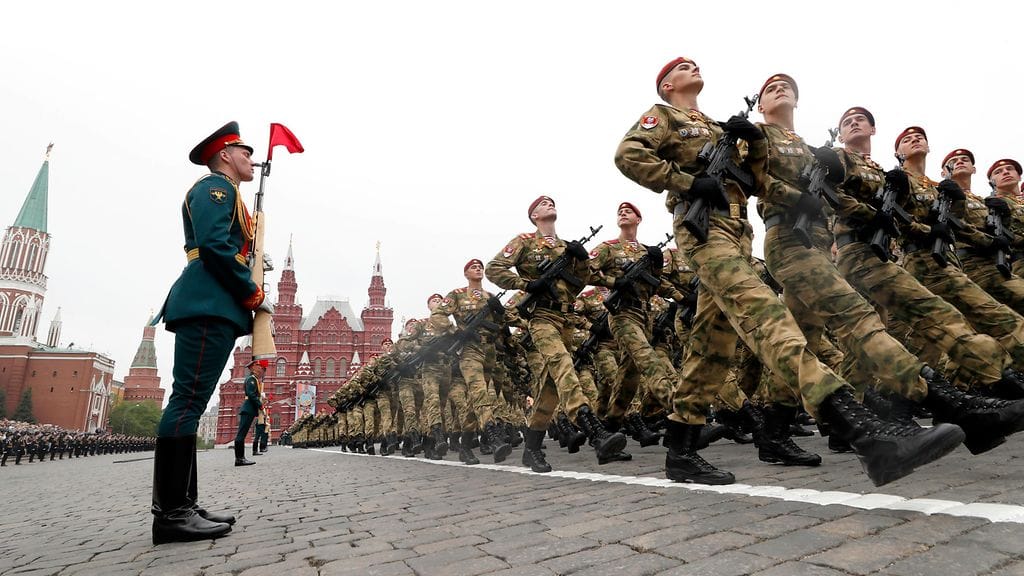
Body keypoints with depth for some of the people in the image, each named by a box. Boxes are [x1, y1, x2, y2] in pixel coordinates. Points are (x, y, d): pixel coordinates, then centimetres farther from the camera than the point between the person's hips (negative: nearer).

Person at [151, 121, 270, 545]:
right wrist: (255, 294, -11)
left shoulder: (224, 195, 31)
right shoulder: (216, 186, 0)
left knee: (190, 402, 5)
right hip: (210, 305, -11)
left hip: (211, 307, 11)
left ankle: (181, 507, 8)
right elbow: (215, 244, -16)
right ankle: (170, 513, -13)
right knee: (189, 399, -13)